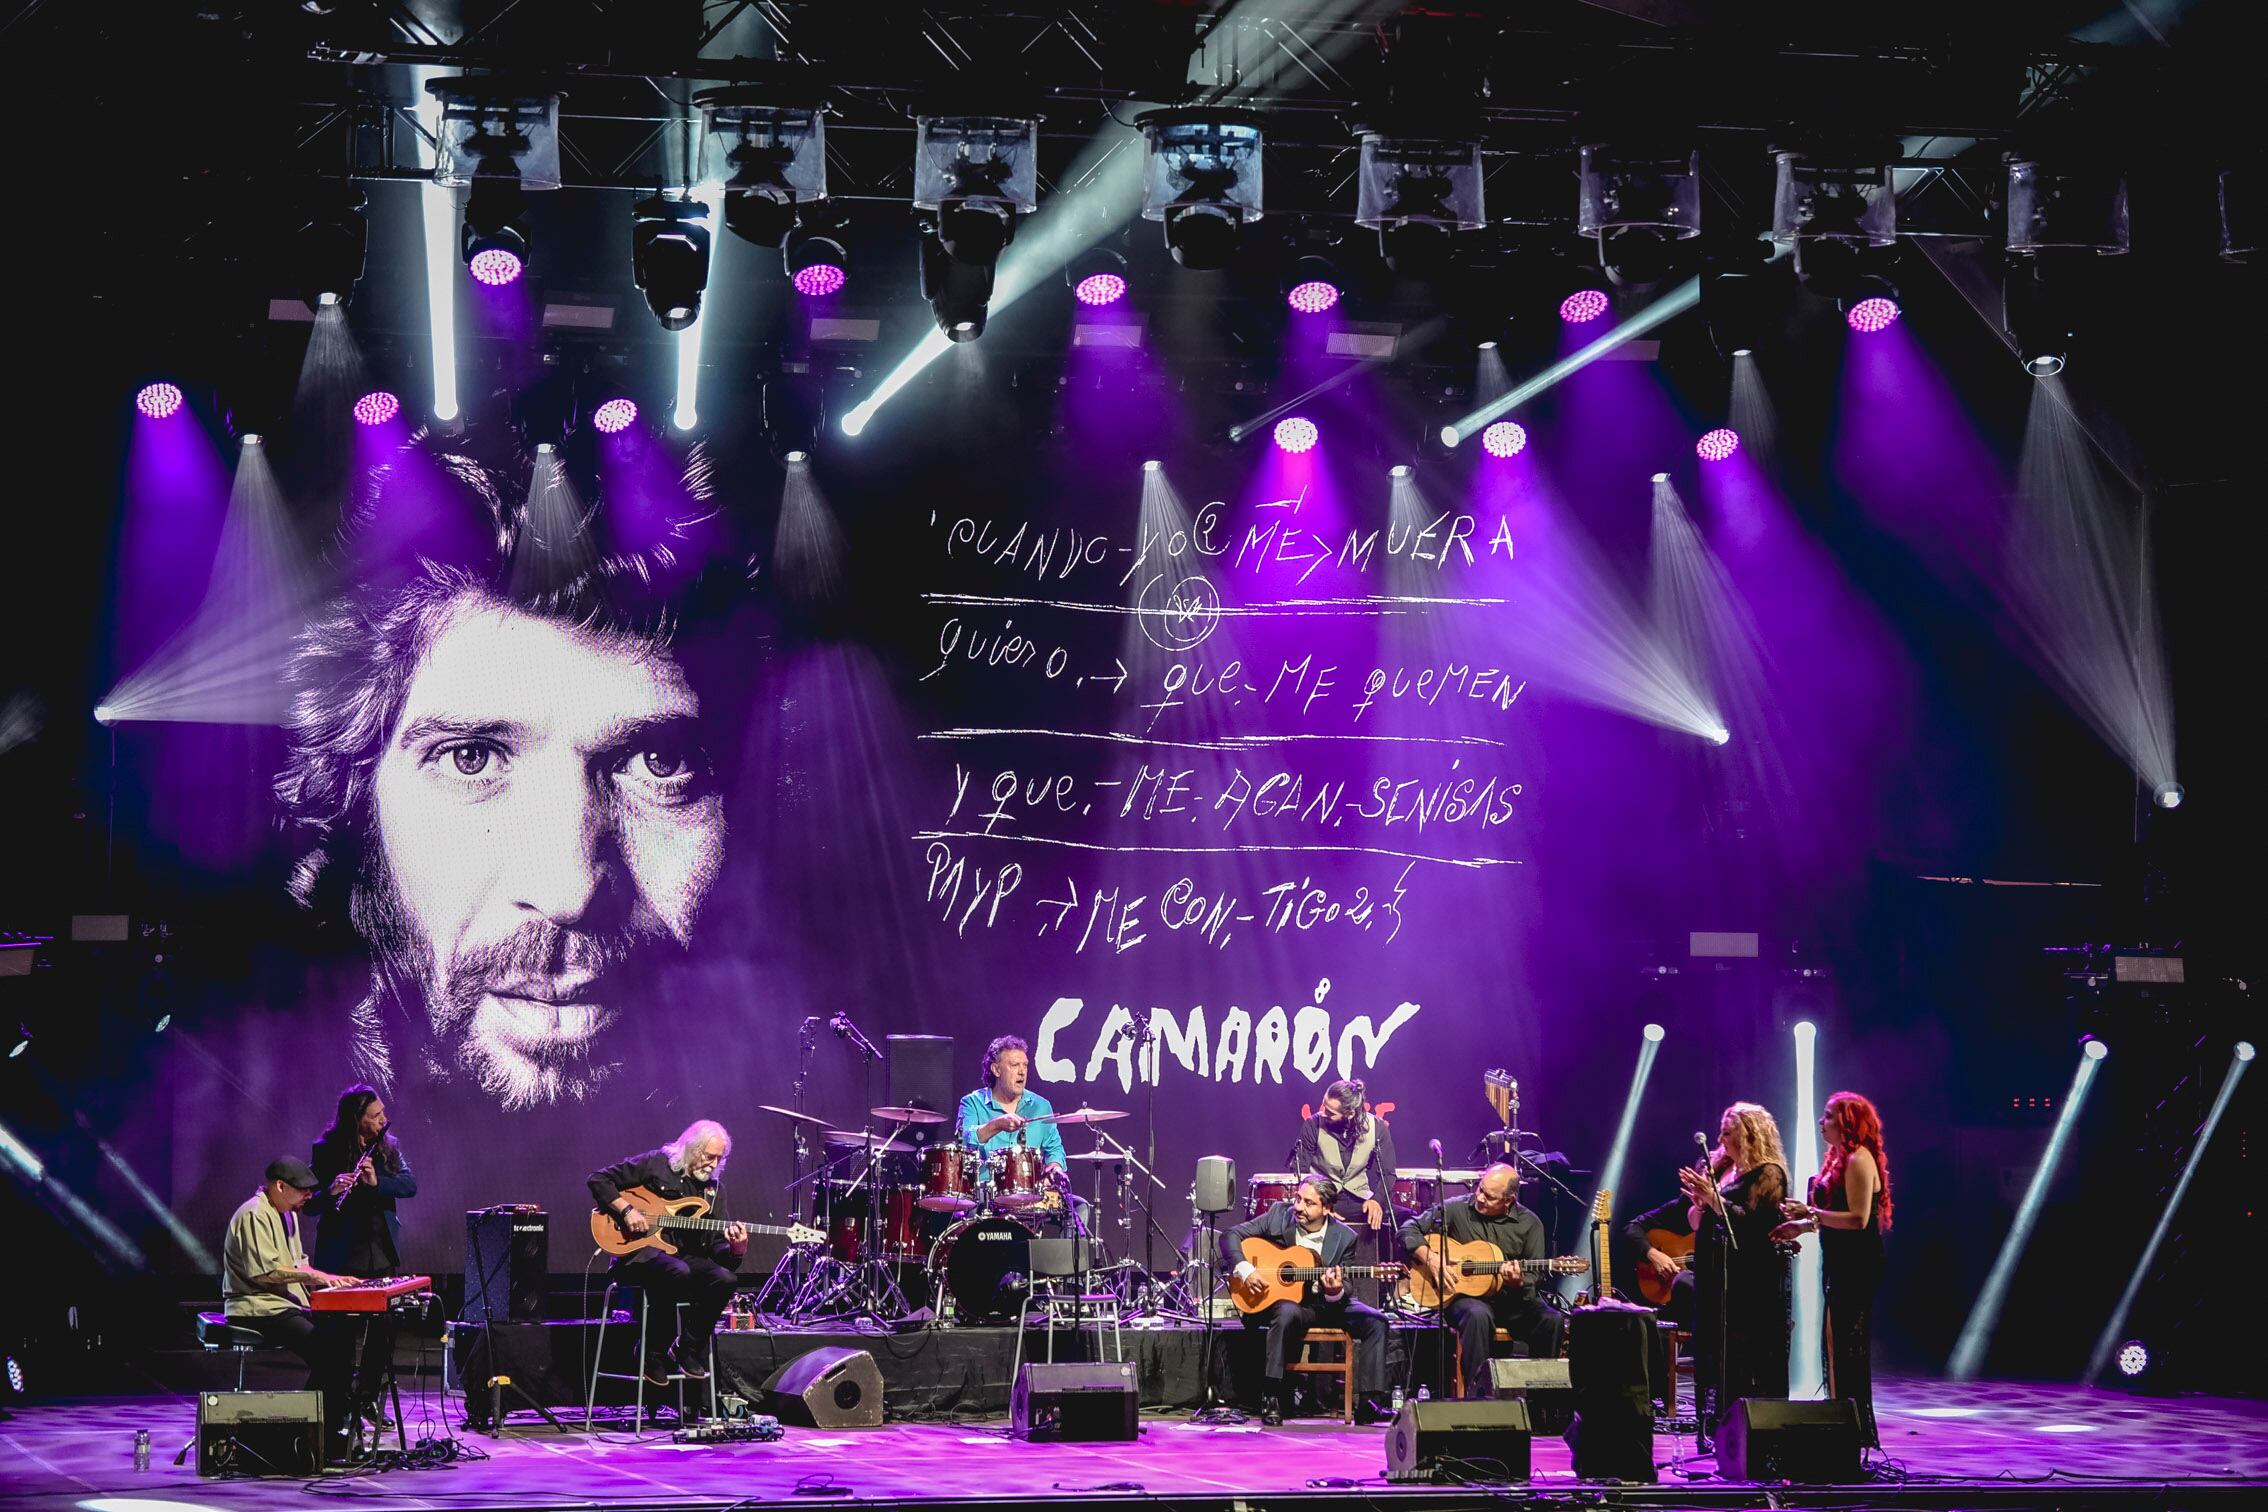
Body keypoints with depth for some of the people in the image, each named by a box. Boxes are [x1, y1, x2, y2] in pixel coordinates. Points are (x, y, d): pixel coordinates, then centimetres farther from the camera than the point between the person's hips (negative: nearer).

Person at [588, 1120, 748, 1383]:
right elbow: (599, 1180, -2)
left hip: (686, 1256, 5)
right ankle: (651, 1351, -17)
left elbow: (716, 1244, 9)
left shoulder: (712, 1189, 13)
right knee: (678, 1272, -38)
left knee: (727, 1278, -24)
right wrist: (626, 1209, -15)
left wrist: (734, 1247, -14)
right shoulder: (655, 1164, -2)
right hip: (642, 1251, -5)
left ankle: (688, 1350, -5)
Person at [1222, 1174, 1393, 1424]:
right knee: (1288, 1312, -38)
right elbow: (1231, 1235, -6)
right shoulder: (1278, 1215, -8)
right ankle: (1271, 1399, -30)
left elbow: (1345, 1293, -3)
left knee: (1375, 1321, -17)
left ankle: (1367, 1403, -13)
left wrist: (1335, 1292, -27)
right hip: (1282, 1298, -3)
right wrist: (1245, 1270, -21)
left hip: (1326, 1303, 3)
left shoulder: (1343, 1237, -6)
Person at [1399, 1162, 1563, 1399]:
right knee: (1478, 1315, -38)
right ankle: (1477, 1394, -31)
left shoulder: (1529, 1224, 3)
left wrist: (1518, 1282, -21)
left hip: (1512, 1298, 2)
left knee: (1551, 1321, -26)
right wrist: (1431, 1260, -14)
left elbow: (1533, 1278, 3)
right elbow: (1409, 1230, 2)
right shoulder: (1456, 1209, 0)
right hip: (1464, 1295, -2)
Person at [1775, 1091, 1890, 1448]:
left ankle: (1857, 1431, -4)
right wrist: (1804, 1225, 12)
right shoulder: (1840, 1158, 16)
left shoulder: (1859, 1161, -15)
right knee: (1838, 1347, 13)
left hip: (1857, 1267, -11)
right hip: (1843, 1265, 11)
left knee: (1847, 1349, -8)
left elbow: (1858, 1218, -23)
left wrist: (1811, 1214, -21)